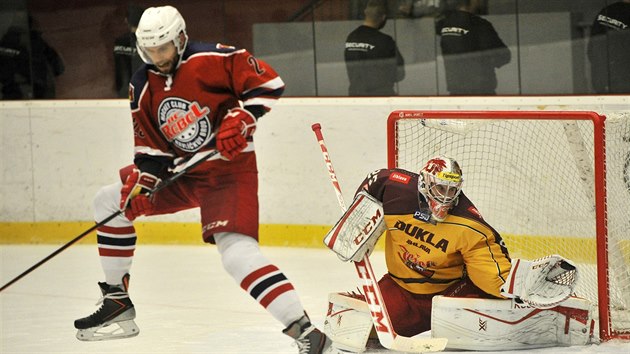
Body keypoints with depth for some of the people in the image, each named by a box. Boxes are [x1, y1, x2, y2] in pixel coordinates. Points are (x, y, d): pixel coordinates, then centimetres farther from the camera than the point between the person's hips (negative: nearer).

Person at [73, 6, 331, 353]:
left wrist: (240, 119, -25)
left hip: (230, 170, -8)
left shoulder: (213, 58, -15)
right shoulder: (143, 87, 5)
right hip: (184, 173, 8)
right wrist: (139, 185, -9)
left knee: (235, 249, -28)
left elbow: (268, 83, -14)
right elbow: (151, 149, 7)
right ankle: (117, 303, 19)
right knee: (109, 202, 9)